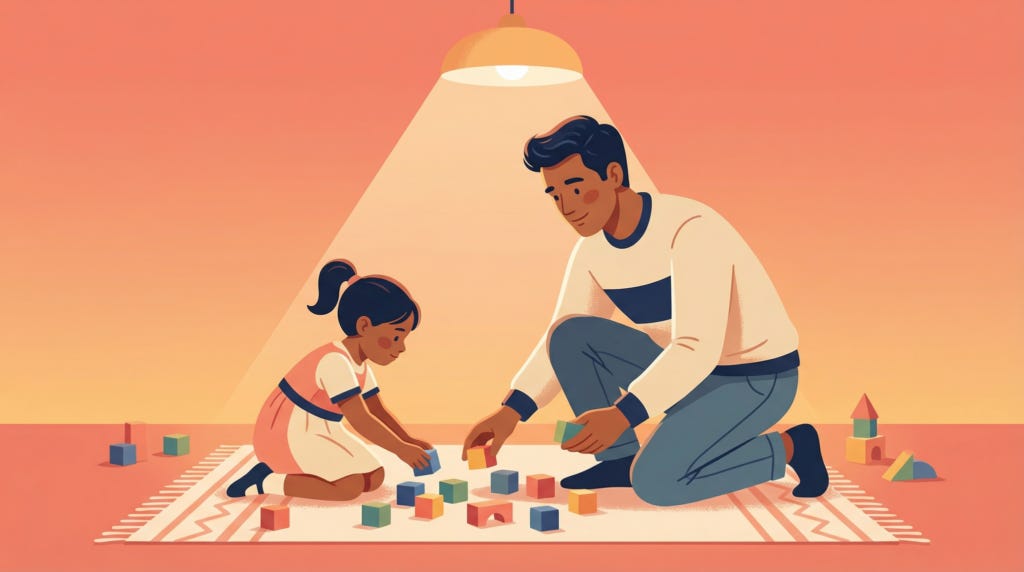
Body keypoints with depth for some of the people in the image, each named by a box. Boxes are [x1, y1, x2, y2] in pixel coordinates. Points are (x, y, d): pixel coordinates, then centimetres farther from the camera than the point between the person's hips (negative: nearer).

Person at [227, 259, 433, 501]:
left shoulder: (360, 367, 8)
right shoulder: (335, 362, -25)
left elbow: (378, 411, 13)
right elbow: (361, 420, -30)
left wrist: (409, 442, -1)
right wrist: (401, 449, -25)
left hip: (314, 435, 10)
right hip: (286, 436, -10)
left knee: (375, 478, 1)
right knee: (350, 487, -23)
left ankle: (294, 473, 6)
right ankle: (264, 481, -14)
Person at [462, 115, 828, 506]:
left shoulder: (690, 229, -27)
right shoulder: (591, 250, -4)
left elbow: (699, 348, -34)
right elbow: (560, 344, 3)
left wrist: (623, 413, -43)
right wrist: (512, 410, -12)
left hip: (757, 379, -7)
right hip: (685, 370, 7)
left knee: (654, 481, -25)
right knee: (569, 336, -10)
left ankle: (788, 447, -2)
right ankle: (620, 458, 5)